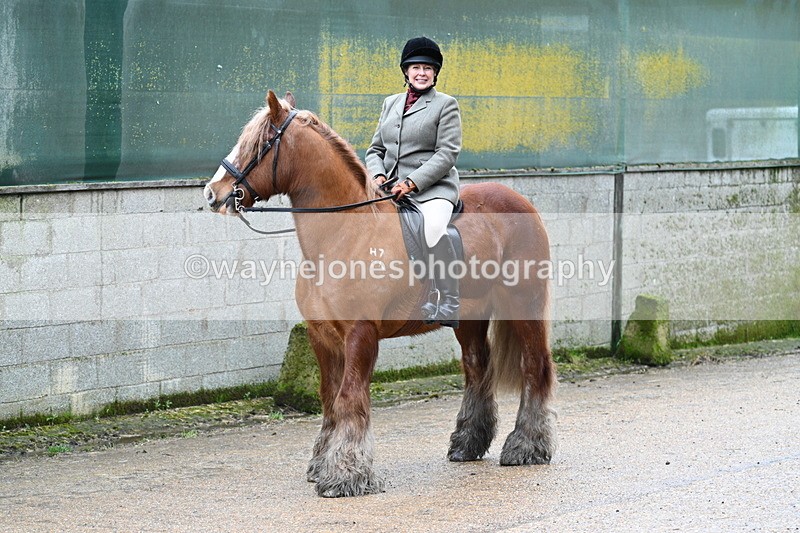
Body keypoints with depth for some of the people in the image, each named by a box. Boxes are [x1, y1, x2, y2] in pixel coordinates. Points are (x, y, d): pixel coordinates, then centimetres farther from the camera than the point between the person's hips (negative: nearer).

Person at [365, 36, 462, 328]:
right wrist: (378, 176, -2)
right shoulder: (390, 104, 20)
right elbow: (375, 149, 21)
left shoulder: (446, 105, 3)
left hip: (432, 189, -6)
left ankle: (449, 305, -32)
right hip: (391, 190, 6)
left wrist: (412, 182, -17)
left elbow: (447, 153, -7)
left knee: (433, 229, -36)